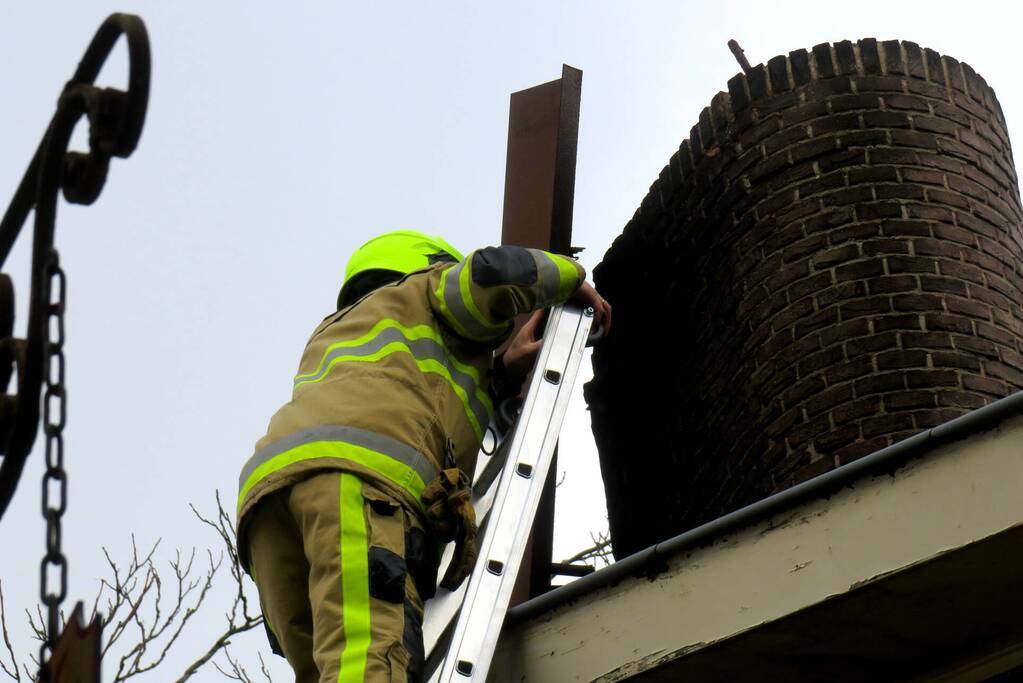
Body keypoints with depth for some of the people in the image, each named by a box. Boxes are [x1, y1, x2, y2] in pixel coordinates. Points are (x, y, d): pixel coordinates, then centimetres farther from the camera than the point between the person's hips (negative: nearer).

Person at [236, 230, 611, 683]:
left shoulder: (330, 336, 48)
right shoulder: (422, 292, 30)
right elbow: (494, 273, 8)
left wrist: (503, 375, 37)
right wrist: (571, 275, 27)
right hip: (354, 478, -7)